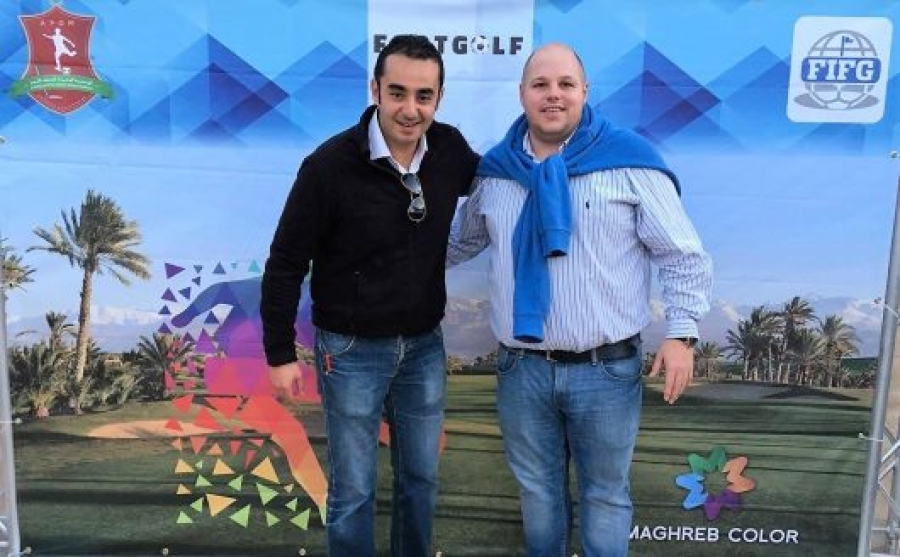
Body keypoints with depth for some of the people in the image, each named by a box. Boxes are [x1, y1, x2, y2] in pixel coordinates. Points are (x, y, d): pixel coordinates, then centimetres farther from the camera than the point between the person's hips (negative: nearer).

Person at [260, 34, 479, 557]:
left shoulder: (451, 149, -6)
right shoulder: (330, 165, -19)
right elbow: (286, 265, -10)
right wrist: (280, 354, -8)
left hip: (425, 345, 4)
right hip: (352, 351, -4)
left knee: (421, 479, 19)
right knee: (353, 491, 9)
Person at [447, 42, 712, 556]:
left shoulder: (630, 160, -8)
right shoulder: (495, 169, 4)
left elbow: (684, 257, -5)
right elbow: (461, 241, 20)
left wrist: (682, 333, -13)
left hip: (606, 369, -3)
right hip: (521, 367, 3)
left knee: (605, 495, 15)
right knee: (537, 488, 21)